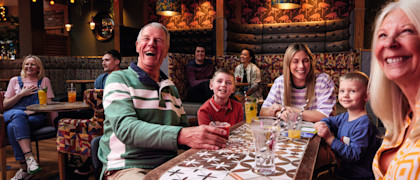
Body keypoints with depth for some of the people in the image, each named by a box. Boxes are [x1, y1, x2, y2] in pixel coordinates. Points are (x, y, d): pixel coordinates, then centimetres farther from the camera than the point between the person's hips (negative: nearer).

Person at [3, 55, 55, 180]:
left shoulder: (44, 81, 17)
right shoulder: (15, 80, 20)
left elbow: (48, 104, 8)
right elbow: (5, 105, 15)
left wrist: (33, 110, -10)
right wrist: (21, 94, 1)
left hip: (36, 117, -1)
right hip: (14, 114, 2)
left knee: (12, 127, -33)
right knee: (18, 115, -37)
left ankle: (24, 168, -35)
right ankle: (29, 157, -46)